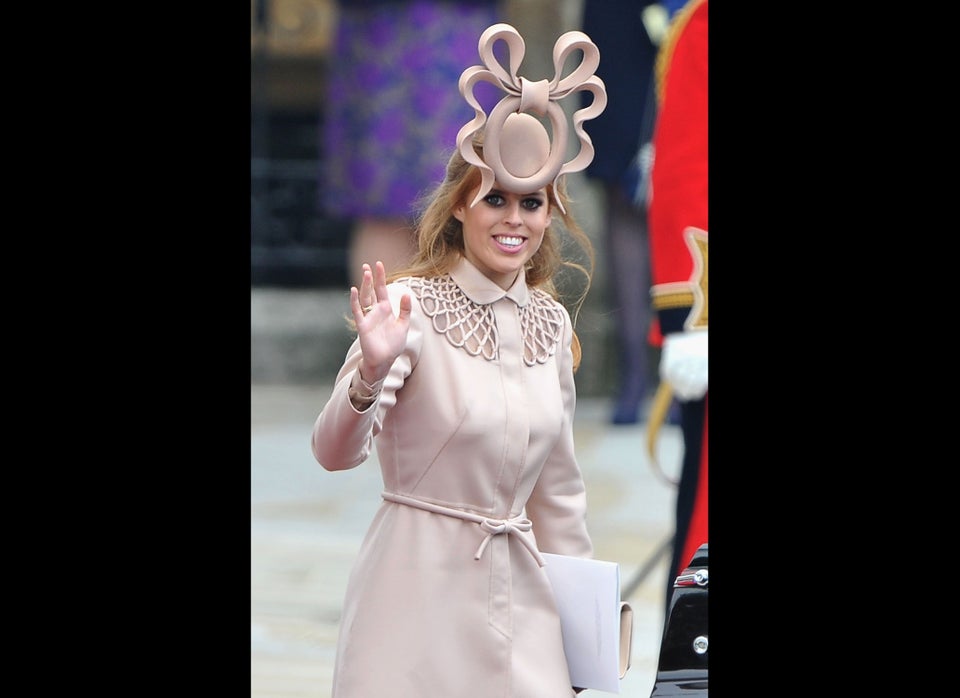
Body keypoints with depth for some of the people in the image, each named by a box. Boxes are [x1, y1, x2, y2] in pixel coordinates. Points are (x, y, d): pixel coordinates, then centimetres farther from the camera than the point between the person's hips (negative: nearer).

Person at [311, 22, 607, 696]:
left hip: (518, 591, 5)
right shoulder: (413, 305, -11)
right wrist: (370, 374, -40)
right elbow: (335, 452, -21)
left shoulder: (551, 322, 7)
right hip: (420, 587, -5)